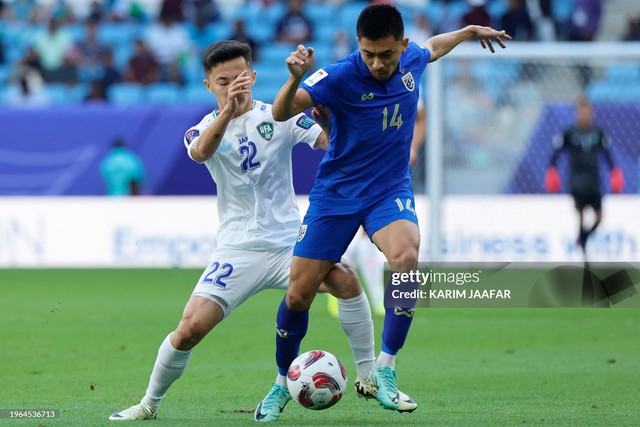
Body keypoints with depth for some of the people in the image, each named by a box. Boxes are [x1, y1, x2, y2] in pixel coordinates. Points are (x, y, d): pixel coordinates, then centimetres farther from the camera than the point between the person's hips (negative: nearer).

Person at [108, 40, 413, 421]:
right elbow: (201, 152, -25)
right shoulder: (205, 128, 1)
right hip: (237, 251, 0)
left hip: (289, 242, 0)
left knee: (345, 279, -27)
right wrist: (228, 110, -45)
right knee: (190, 329, -12)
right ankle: (150, 403, 12)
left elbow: (331, 142, -10)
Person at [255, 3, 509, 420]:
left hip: (390, 190, 2)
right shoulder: (340, 76, -20)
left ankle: (385, 369, -20)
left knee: (406, 257, -30)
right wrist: (296, 78, -48)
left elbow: (432, 48, 21)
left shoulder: (411, 61, -6)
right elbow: (281, 113, -29)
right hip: (336, 193, -2)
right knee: (299, 295, -3)